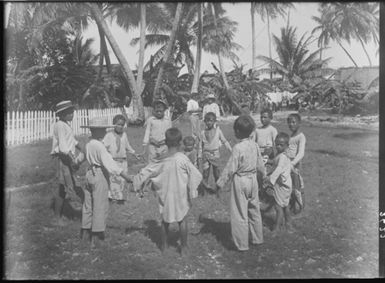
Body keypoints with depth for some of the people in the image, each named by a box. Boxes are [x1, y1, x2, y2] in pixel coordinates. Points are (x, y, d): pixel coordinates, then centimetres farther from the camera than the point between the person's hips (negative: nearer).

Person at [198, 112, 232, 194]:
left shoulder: (217, 130, -3)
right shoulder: (203, 133, 0)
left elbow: (224, 141, 2)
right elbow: (200, 145, 7)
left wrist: (231, 150, -4)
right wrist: (199, 157, 7)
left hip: (215, 154, 0)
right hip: (206, 154, 0)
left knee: (216, 172, 9)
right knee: (205, 172, 0)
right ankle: (204, 187, 10)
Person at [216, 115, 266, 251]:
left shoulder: (238, 148, -21)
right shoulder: (255, 145, 0)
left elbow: (230, 168, -19)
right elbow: (260, 164, 12)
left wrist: (221, 183, -10)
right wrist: (264, 174, 31)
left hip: (240, 181, -7)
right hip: (253, 179, 7)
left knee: (240, 213, 3)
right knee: (254, 210, 19)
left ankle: (242, 244, 11)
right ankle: (257, 238, 32)